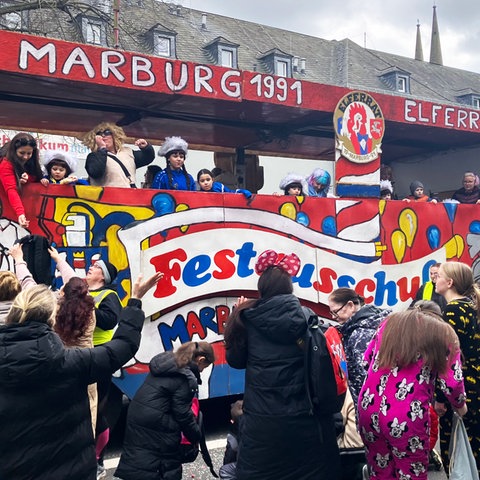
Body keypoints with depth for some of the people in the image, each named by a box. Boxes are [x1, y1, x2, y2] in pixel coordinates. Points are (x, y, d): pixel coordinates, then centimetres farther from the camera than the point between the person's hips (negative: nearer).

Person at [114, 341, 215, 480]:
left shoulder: (165, 360, 9)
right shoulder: (187, 378, -17)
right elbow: (182, 414, -13)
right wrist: (196, 436, 2)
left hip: (136, 412, 8)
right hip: (156, 422, -8)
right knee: (170, 459, 8)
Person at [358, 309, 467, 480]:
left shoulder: (390, 323, 15)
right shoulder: (443, 333, 4)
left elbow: (367, 359, 19)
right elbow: (451, 383, -1)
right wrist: (460, 405, 18)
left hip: (369, 410, 4)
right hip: (407, 418, -4)